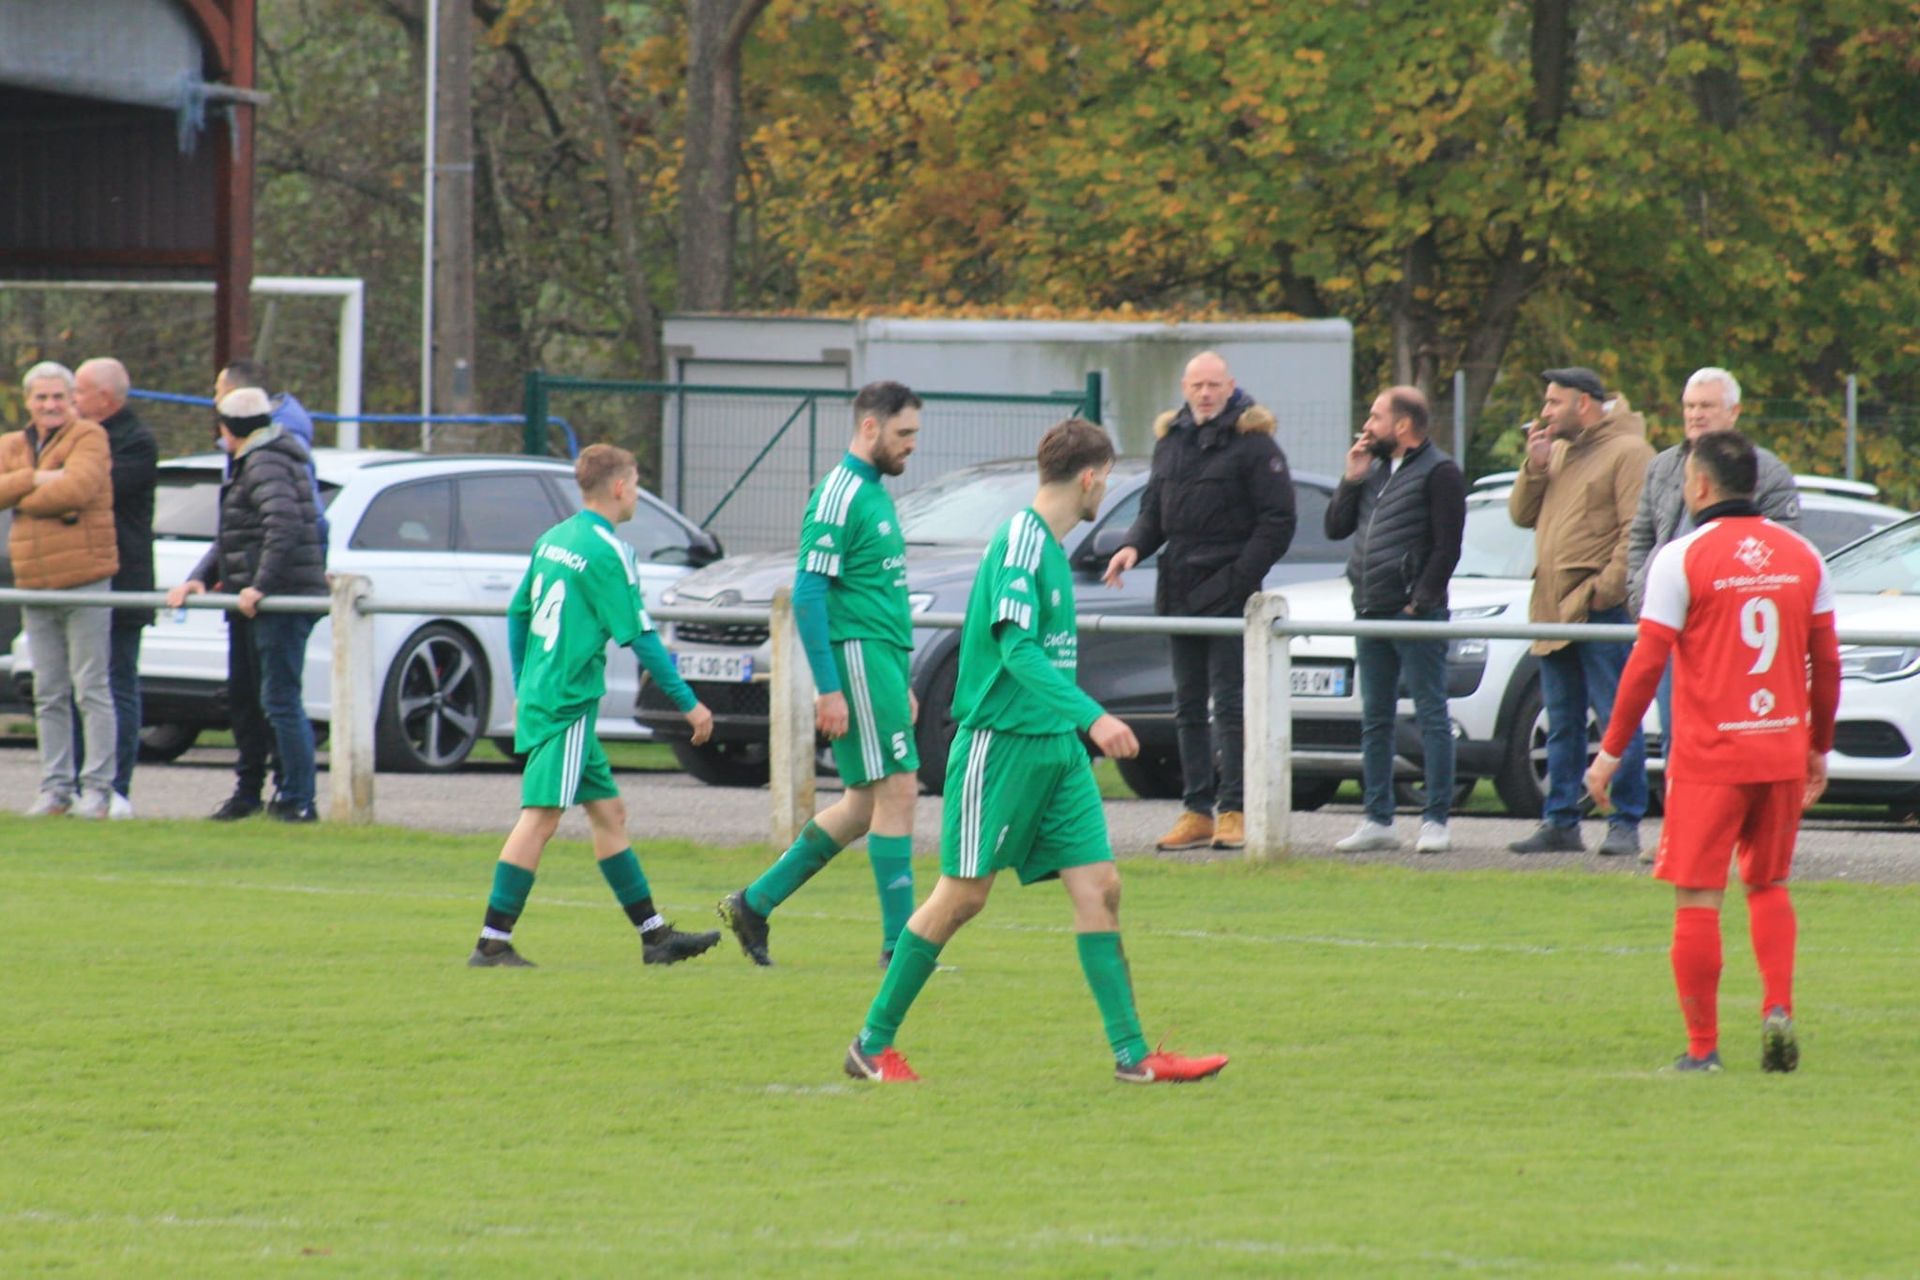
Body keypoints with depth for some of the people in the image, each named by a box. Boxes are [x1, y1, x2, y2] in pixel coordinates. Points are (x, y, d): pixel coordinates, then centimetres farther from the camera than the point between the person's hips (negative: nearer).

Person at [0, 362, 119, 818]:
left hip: (84, 580, -6)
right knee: (49, 695, 8)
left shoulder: (89, 438, -3)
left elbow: (77, 489, -19)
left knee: (92, 690, -5)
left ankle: (97, 788, -3)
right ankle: (55, 788, 12)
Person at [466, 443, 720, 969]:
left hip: (538, 698, 9)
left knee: (609, 812, 13)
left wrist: (522, 689, 30)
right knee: (541, 817, -10)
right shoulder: (607, 552, -12)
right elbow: (640, 639, -13)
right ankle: (493, 943, -14)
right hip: (567, 704, -9)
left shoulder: (552, 540, 12)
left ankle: (655, 935, 16)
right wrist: (689, 703, -6)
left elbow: (518, 613, 20)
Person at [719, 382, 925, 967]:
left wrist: (901, 683, 25)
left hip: (884, 660, 10)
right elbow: (808, 595, -17)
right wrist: (829, 689, -20)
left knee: (865, 803, 11)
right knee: (896, 791, -10)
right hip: (858, 656, -10)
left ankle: (754, 903, 17)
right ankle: (899, 942, -7)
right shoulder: (838, 497, -12)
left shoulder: (875, 493, 18)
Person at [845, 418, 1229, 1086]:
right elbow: (1017, 649, -25)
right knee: (961, 895, -2)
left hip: (1056, 748, 9)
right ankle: (872, 1044, 9)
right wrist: (1091, 716, -33)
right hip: (1000, 743, -9)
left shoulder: (1050, 546, 14)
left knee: (1099, 887, 0)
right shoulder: (1020, 541, -14)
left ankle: (1133, 1054, -2)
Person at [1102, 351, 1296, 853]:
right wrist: (1134, 547, -1)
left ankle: (1234, 811, -6)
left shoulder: (1253, 444, -5)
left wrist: (1238, 580, -14)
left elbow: (1277, 523, -8)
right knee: (1188, 708, 8)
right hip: (1179, 594, 7)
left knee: (1230, 705, -8)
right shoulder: (1170, 442, 14)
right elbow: (1154, 511, 20)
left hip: (1229, 594, -7)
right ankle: (1196, 810, 12)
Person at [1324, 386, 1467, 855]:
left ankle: (1436, 822, -4)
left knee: (1432, 717, -5)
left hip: (1415, 617, -8)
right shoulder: (1376, 471, 18)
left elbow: (1446, 548, -12)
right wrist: (1352, 479, 5)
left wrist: (1419, 603, -17)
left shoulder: (1438, 473, -7)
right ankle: (1378, 820, 14)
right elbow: (1336, 528, 17)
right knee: (1375, 721, 9)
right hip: (1371, 614, 8)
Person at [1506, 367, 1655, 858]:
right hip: (1554, 610, 8)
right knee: (1562, 725, 11)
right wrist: (1536, 467, 3)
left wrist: (1605, 588, -18)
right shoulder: (1558, 452, 20)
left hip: (1601, 613, -8)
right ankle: (1560, 822, 15)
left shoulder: (1628, 453, -6)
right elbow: (1522, 515, 19)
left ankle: (1625, 825, -6)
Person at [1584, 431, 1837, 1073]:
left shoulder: (1683, 557, -8)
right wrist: (1819, 749, 20)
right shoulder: (1802, 556, 6)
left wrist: (1611, 751, -2)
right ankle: (1779, 1009, 2)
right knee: (1768, 887, 19)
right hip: (1782, 754, 4)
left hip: (1708, 757, -4)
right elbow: (1826, 662, 9)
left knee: (1697, 899, 1)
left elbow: (1647, 663, -9)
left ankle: (1702, 1046, 1)